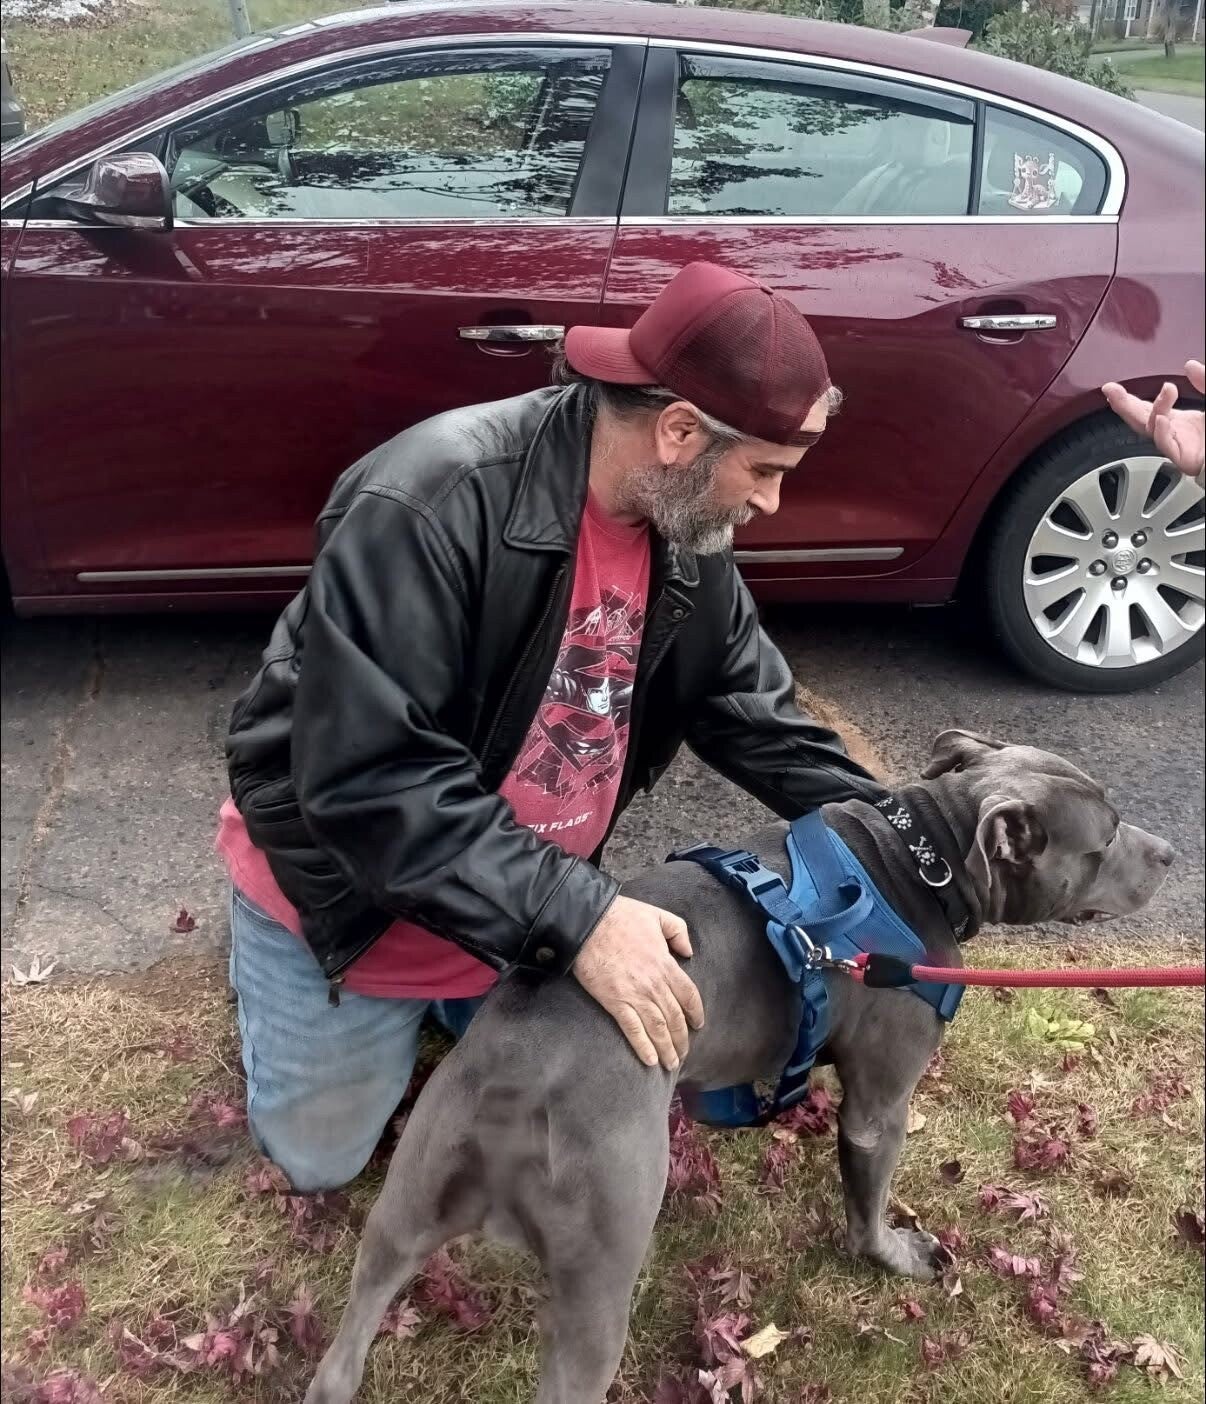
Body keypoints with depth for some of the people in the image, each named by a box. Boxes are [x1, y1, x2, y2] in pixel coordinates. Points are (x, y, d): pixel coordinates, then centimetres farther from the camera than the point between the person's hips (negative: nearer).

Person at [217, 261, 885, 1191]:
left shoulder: (687, 533, -11)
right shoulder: (429, 505, -35)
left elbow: (752, 709, 0)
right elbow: (368, 774, -38)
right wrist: (573, 918, -40)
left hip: (531, 906, 6)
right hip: (352, 890, -5)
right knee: (321, 1156, 16)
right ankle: (265, 952, 37)